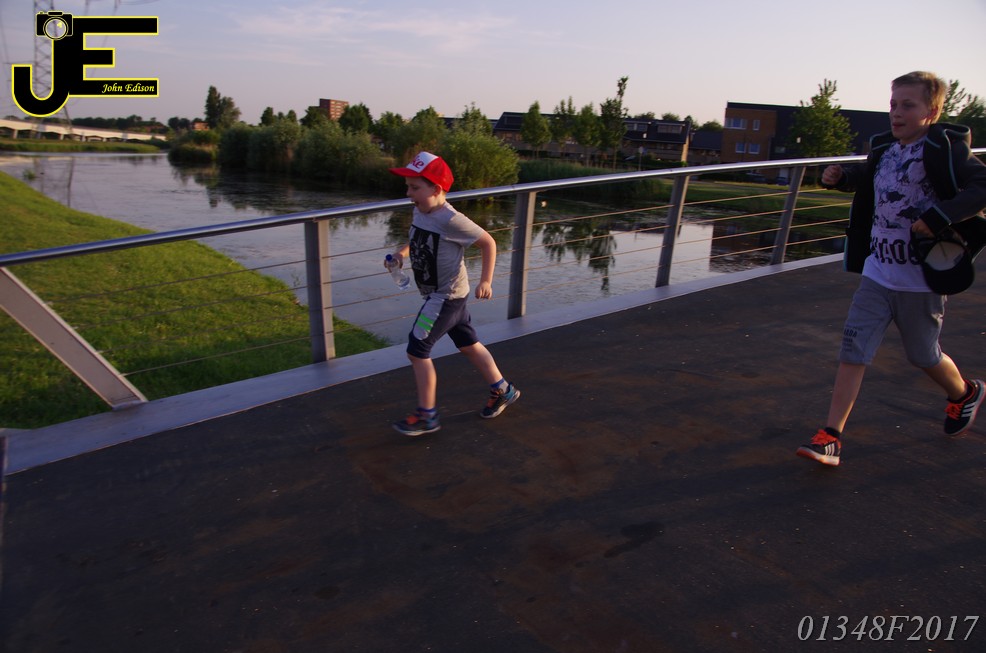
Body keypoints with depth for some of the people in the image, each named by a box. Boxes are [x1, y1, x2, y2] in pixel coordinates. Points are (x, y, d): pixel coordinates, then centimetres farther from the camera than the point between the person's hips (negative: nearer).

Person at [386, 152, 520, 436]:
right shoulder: (419, 213, 2)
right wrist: (402, 252, 1)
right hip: (439, 295, 9)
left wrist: (485, 281, -18)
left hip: (447, 296, -9)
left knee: (417, 350, -5)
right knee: (468, 344, 19)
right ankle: (502, 391, 35)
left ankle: (427, 415, 8)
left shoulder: (451, 220, -23)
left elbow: (488, 242, -15)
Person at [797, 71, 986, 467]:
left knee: (923, 356, 13)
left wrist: (939, 217, -33)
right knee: (853, 350, -4)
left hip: (921, 280, -5)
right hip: (877, 274, 5)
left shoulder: (944, 148, -11)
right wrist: (840, 177, 8)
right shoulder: (884, 148, 7)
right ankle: (831, 437, -2)